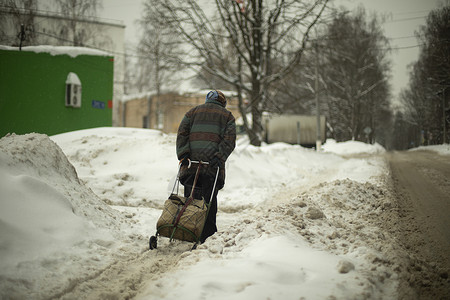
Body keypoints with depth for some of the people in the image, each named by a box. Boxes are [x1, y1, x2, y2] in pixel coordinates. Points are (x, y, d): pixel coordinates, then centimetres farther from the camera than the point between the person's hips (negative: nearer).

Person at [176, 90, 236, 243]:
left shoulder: (193, 112, 21)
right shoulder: (227, 115, 17)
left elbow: (182, 133, 7)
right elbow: (229, 140, 0)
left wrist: (183, 154, -2)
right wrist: (219, 157, -10)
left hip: (191, 163, 2)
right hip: (213, 165, -1)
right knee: (210, 201, 1)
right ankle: (207, 237, 0)